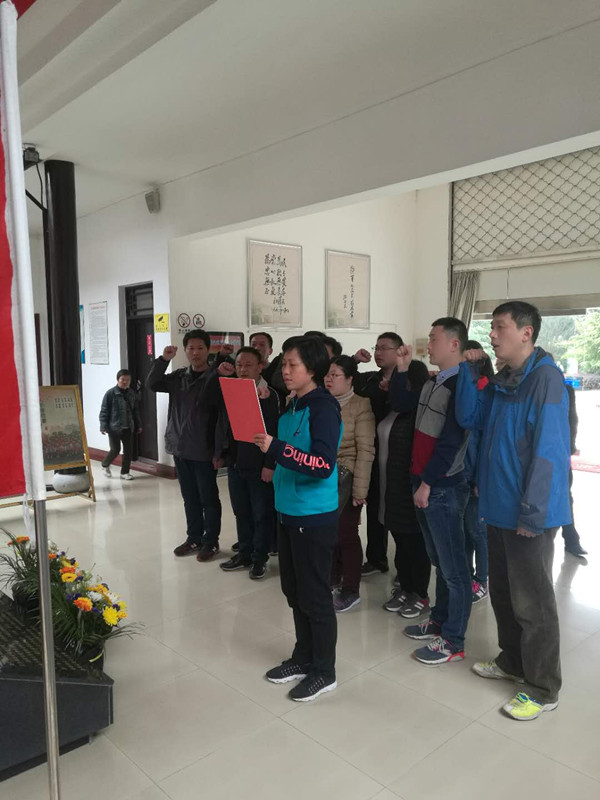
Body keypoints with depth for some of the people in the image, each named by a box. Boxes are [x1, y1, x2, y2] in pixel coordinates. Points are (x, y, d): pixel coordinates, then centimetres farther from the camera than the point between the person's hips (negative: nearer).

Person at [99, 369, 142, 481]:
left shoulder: (132, 394, 6)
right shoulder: (110, 393, -9)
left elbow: (135, 411, 14)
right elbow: (104, 411, -9)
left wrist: (138, 425, 14)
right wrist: (103, 426, -14)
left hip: (128, 428, 5)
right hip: (114, 428, -5)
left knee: (128, 450, 5)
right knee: (115, 450, -1)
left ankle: (125, 472, 18)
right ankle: (105, 465, 28)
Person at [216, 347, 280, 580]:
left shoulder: (269, 396, -10)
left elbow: (275, 433, -15)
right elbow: (221, 425, 15)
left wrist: (270, 464, -18)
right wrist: (219, 453, 12)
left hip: (258, 466, -6)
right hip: (234, 463, 6)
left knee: (262, 514, 6)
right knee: (241, 512, 16)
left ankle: (260, 558, 19)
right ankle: (244, 554, 29)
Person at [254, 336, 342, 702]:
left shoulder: (324, 408, -16)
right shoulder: (293, 406, 10)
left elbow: (323, 464, -26)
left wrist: (276, 447, -28)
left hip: (315, 516, -9)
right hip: (289, 511, 9)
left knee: (315, 595, 4)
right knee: (294, 591, 18)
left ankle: (324, 671, 21)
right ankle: (304, 657, 36)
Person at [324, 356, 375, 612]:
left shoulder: (360, 405, -11)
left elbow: (365, 451, -14)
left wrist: (359, 488, -17)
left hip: (346, 478, -5)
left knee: (346, 533, 3)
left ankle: (351, 590, 17)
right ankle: (333, 575, 33)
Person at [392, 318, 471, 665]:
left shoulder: (462, 386, -15)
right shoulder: (433, 382, 12)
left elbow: (451, 442, -19)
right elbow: (401, 403, 20)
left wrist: (427, 482, -17)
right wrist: (402, 368, 8)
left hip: (444, 488, -8)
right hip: (424, 483, 9)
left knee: (453, 567, 3)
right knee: (439, 561, 19)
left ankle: (454, 641, 13)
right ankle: (439, 621, 33)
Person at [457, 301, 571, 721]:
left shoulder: (545, 377, -18)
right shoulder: (502, 380, 8)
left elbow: (549, 450, -22)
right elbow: (469, 417, 6)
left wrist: (532, 513, -22)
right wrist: (470, 370, -3)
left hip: (529, 514, -8)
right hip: (499, 508, 8)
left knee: (532, 602, 6)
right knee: (503, 592, 21)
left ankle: (544, 689, 23)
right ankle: (513, 660, 40)